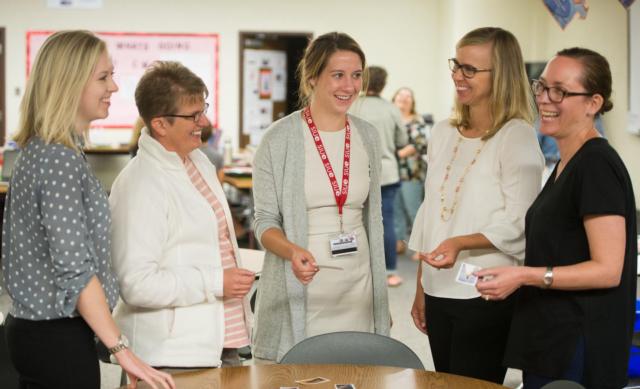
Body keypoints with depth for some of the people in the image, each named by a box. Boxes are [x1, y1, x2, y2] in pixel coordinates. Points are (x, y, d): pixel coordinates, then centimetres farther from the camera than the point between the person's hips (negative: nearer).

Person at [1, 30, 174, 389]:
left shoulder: (36, 150, 10)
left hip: (30, 329, 10)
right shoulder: (61, 159, -19)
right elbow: (75, 268, -23)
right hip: (59, 339, -10)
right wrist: (122, 350, -22)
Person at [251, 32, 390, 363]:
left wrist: (381, 296, 14)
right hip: (300, 290, -4)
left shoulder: (367, 136, 6)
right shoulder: (279, 138, -8)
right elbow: (265, 221, -6)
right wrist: (293, 251, -26)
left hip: (357, 286, 4)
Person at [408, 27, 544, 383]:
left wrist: (462, 243, -27)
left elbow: (519, 224, -13)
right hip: (439, 292, 6)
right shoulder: (443, 134, 11)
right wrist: (420, 289, 15)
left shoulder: (517, 136, -9)